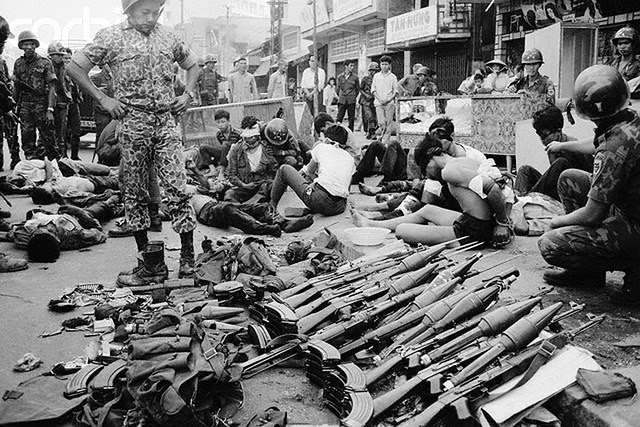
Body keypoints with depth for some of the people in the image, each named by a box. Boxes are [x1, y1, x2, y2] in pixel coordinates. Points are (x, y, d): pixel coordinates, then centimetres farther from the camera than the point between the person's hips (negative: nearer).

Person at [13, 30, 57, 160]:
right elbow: (15, 87, 17)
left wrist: (50, 110, -13)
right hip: (25, 105, 4)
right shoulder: (18, 63, 12)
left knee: (48, 137, -5)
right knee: (27, 138, 4)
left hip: (42, 103, -4)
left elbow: (52, 88, -5)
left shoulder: (45, 63, 0)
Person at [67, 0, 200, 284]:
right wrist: (103, 99, -2)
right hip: (132, 123, -2)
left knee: (177, 189, -6)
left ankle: (188, 258, 0)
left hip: (166, 122, 2)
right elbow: (74, 68, 3)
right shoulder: (111, 37, 2)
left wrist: (188, 95, 11)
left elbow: (192, 65, 27)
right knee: (135, 193, 3)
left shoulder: (168, 36, 12)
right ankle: (149, 263, 11)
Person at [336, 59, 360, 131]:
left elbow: (358, 89, 12)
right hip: (342, 100, 0)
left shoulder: (355, 77, 1)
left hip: (351, 101, 0)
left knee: (351, 118, 4)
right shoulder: (340, 77, 4)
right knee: (339, 117, -3)